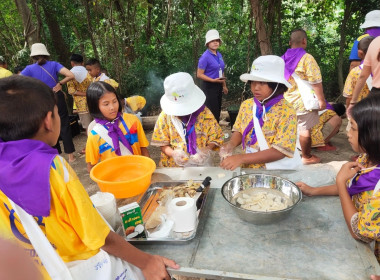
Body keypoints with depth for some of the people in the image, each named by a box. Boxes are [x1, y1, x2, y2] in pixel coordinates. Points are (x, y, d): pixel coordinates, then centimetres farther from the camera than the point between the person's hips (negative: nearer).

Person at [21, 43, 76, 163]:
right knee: (64, 126, 6)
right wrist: (60, 83, -3)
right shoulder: (54, 64, -5)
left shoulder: (29, 69, -4)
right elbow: (71, 75, -16)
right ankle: (70, 155, 8)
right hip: (57, 98, -1)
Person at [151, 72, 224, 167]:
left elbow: (215, 139, 1)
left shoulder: (205, 114, -6)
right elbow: (163, 144, -1)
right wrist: (173, 153, -20)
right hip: (172, 167, 1)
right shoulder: (165, 116, -5)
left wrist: (207, 150, -19)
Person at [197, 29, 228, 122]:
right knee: (212, 112, -8)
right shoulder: (205, 56, -13)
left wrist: (224, 86, 19)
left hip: (218, 86, 8)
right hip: (209, 87, -8)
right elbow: (199, 74, -16)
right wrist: (213, 80, -23)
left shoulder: (219, 55, 9)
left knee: (218, 111, 14)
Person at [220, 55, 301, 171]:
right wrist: (231, 144, -10)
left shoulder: (286, 112, -14)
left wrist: (241, 158, -24)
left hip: (278, 172, -4)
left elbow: (279, 151, -18)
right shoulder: (246, 105, 1)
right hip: (249, 169, 4)